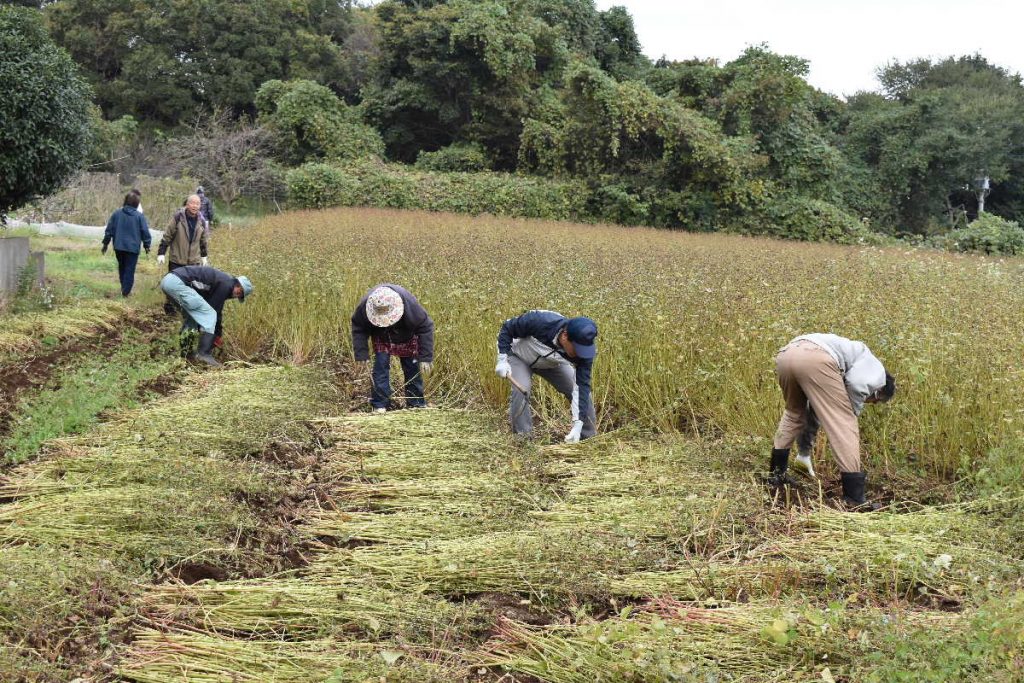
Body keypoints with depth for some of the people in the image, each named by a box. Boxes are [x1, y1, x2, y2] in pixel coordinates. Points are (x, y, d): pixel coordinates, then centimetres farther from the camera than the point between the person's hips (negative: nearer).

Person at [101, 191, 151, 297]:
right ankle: (126, 291, -2)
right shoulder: (139, 216, -7)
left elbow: (109, 229, 5)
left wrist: (105, 243, 14)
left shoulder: (117, 213, 1)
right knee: (130, 269, 2)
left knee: (122, 267, 20)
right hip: (133, 247, -3)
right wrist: (147, 245, 8)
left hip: (119, 246, 3)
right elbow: (145, 232, -5)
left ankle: (124, 288, 23)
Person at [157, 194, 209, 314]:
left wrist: (204, 256, 19)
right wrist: (161, 253, -8)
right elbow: (167, 236, -8)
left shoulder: (201, 221, 2)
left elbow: (203, 240, 16)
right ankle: (169, 307, 20)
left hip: (194, 261, 3)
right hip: (176, 259, -3)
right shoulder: (178, 217, -12)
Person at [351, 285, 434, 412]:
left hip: (407, 338, -1)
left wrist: (425, 358, -29)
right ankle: (379, 405, -8)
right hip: (381, 338, 1)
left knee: (412, 369, 1)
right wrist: (362, 355, -24)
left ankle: (417, 404, 14)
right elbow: (358, 328, -16)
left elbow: (425, 327, -28)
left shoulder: (410, 303, -39)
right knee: (381, 365, -14)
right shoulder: (365, 305, -33)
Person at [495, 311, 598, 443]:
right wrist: (502, 359, -30)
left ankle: (590, 437, 14)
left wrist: (577, 426, -37)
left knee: (583, 393, -5)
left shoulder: (583, 350, -32)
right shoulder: (540, 322, -43)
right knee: (521, 390, -29)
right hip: (520, 357, -3)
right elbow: (507, 328, -25)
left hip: (551, 363, 3)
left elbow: (582, 386, -30)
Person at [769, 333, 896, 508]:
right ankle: (854, 497, 1)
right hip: (815, 359, -8)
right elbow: (857, 384, -2)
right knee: (845, 424, 2)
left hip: (786, 355, 8)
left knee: (794, 412, 35)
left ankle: (776, 472, 37)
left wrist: (804, 454, 56)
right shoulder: (876, 369, 24)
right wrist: (853, 414, 15)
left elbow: (814, 413, 48)